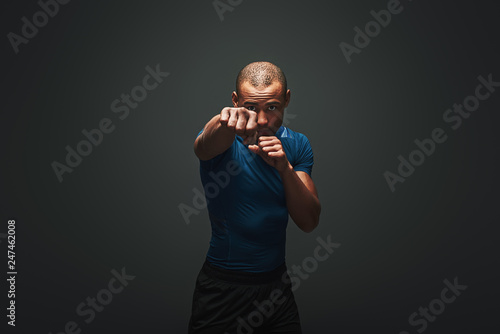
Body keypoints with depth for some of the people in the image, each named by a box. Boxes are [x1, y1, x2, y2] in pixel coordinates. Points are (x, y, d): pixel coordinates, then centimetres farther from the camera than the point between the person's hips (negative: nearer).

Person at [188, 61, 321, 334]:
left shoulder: (297, 145, -3)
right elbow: (205, 146, -40)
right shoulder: (225, 140, -14)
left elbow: (309, 222, -7)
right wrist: (227, 121, -61)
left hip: (276, 284, 4)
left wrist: (285, 168, -23)